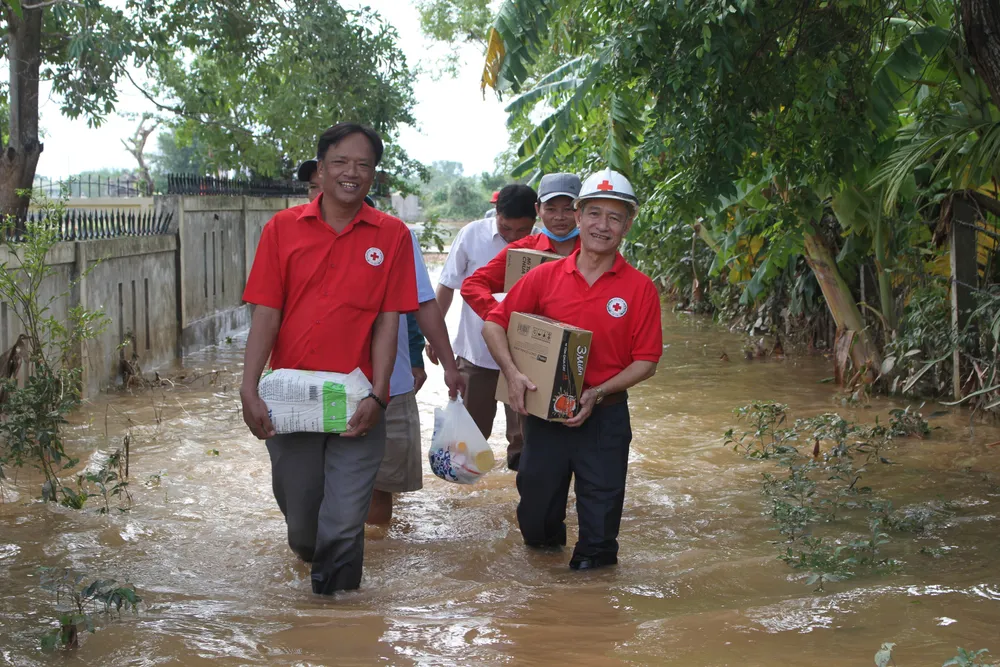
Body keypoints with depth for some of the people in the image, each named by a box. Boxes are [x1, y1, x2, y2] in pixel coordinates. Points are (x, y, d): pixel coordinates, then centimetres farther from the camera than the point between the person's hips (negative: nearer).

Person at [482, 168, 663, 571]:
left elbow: (646, 362, -4)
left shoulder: (639, 289, -4)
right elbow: (494, 324, 2)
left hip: (604, 417, -2)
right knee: (534, 514, 14)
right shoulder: (545, 276, 0)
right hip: (544, 410, 2)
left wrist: (598, 393, -16)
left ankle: (592, 559, 29)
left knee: (600, 518, 5)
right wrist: (512, 373, -13)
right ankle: (547, 541, 44)